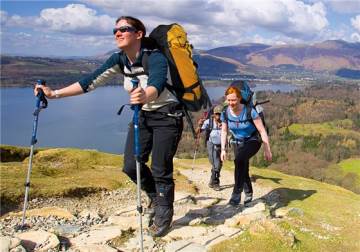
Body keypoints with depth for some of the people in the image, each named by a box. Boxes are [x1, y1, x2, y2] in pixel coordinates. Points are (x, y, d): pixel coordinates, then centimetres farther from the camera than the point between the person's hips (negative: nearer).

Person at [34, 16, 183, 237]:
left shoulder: (155, 57, -25)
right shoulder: (119, 59, -4)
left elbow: (157, 83, -45)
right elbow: (91, 81, -5)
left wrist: (146, 96, -69)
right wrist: (54, 94, -9)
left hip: (168, 116, -6)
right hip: (143, 115, 6)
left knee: (160, 169, -5)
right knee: (131, 166, 0)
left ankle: (164, 214, 20)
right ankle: (156, 197, 29)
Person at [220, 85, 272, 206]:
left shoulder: (250, 111, -25)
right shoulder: (226, 113, -12)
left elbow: (262, 131, -19)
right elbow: (224, 131, 4)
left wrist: (267, 150, -17)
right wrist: (223, 149, 1)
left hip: (252, 141, -5)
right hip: (237, 142, 5)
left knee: (239, 160, -33)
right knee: (243, 169, 9)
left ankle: (236, 193, -26)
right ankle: (249, 194, 37)